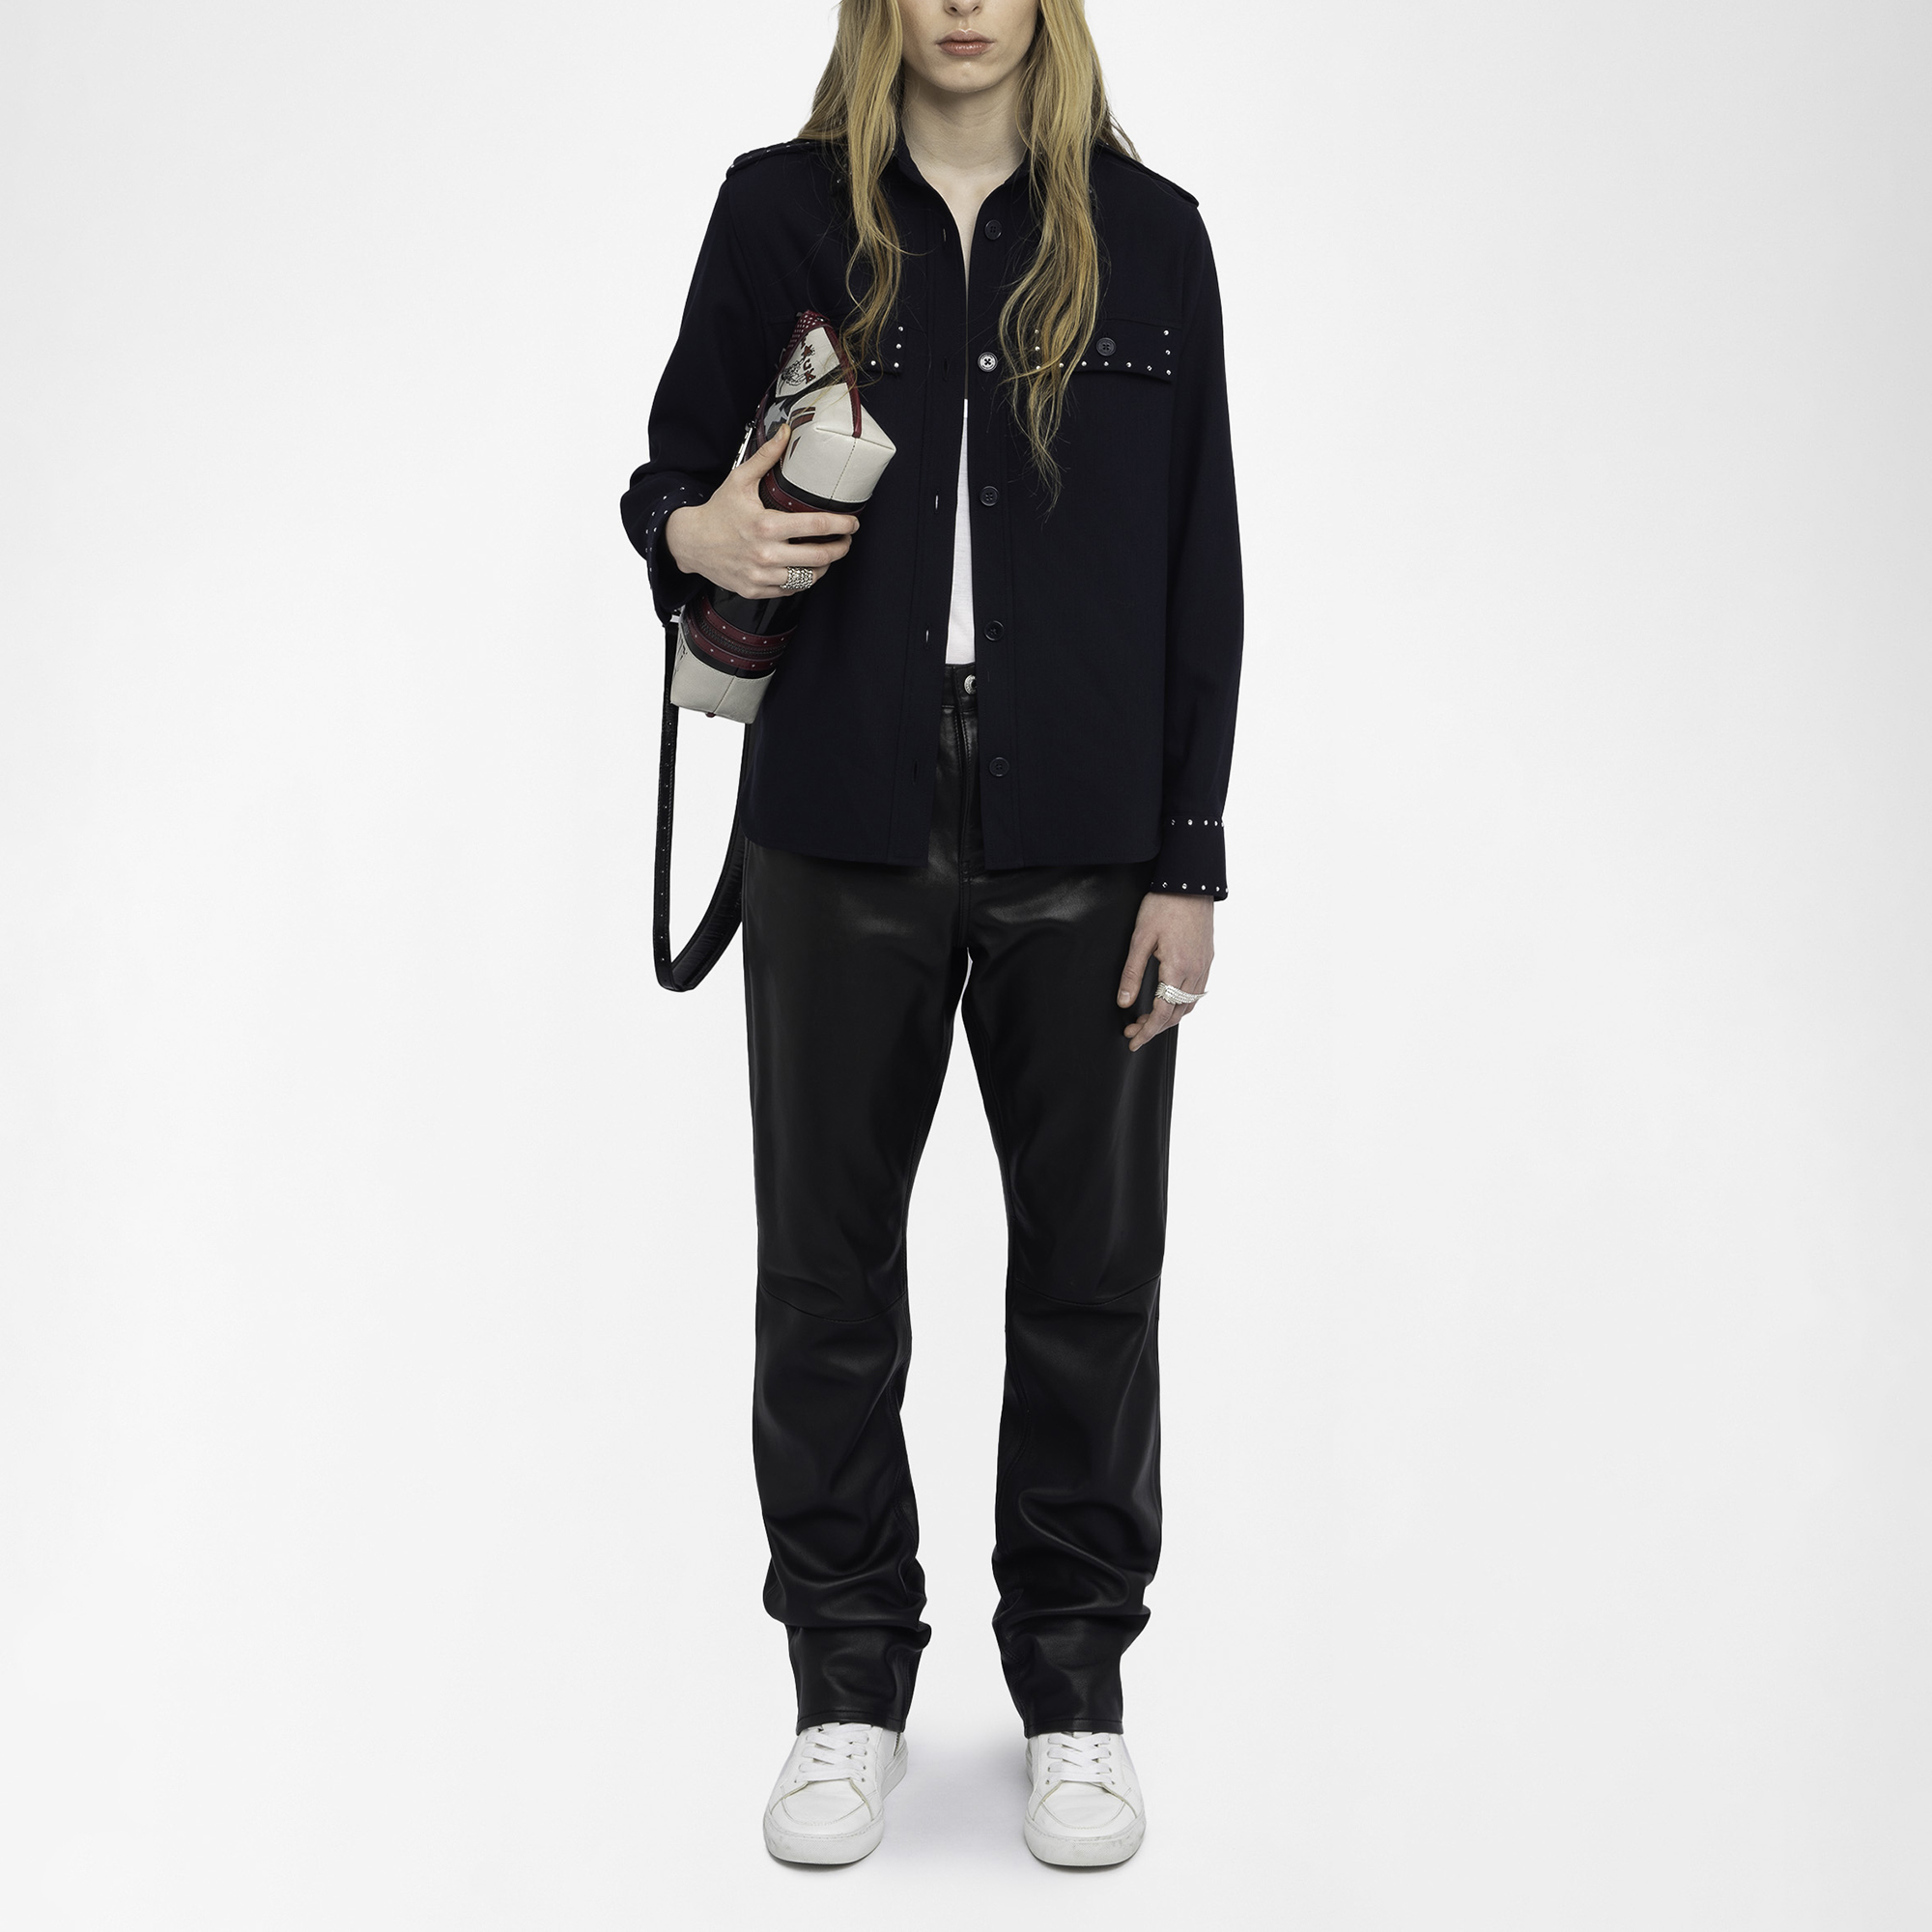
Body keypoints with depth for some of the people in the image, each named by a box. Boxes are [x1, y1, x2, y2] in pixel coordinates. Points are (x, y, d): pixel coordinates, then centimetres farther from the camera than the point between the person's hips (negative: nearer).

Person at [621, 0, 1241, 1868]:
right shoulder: (782, 210, 5)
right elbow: (673, 468, 11)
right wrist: (701, 536, -14)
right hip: (843, 834, 0)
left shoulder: (1147, 236, 5)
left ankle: (1076, 1692, 24)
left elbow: (1199, 567, 3)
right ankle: (848, 1692, 23)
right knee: (829, 1260, 7)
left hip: (1088, 844, 0)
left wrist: (1188, 860, -2)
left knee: (1090, 1264, 7)